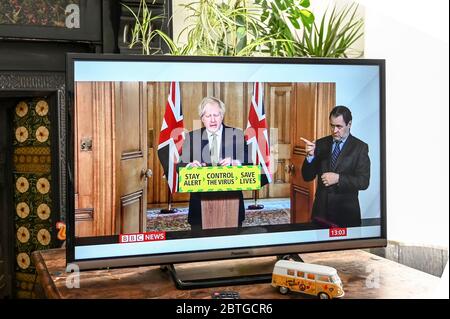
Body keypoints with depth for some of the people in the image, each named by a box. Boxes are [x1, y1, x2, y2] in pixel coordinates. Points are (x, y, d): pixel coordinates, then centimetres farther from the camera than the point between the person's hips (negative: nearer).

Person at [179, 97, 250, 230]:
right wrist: (190, 165, -17)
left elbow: (247, 164, -1)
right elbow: (181, 166, 5)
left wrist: (233, 163, -21)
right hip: (200, 200, 1)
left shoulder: (237, 135, 6)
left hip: (231, 199, 0)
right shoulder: (191, 138, 10)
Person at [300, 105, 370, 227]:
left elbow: (363, 181, -10)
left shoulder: (360, 147, -3)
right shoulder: (321, 144, 6)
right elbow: (307, 177, 4)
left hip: (346, 213, -2)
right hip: (321, 211, 3)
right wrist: (310, 155, -13)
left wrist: (338, 178, -23)